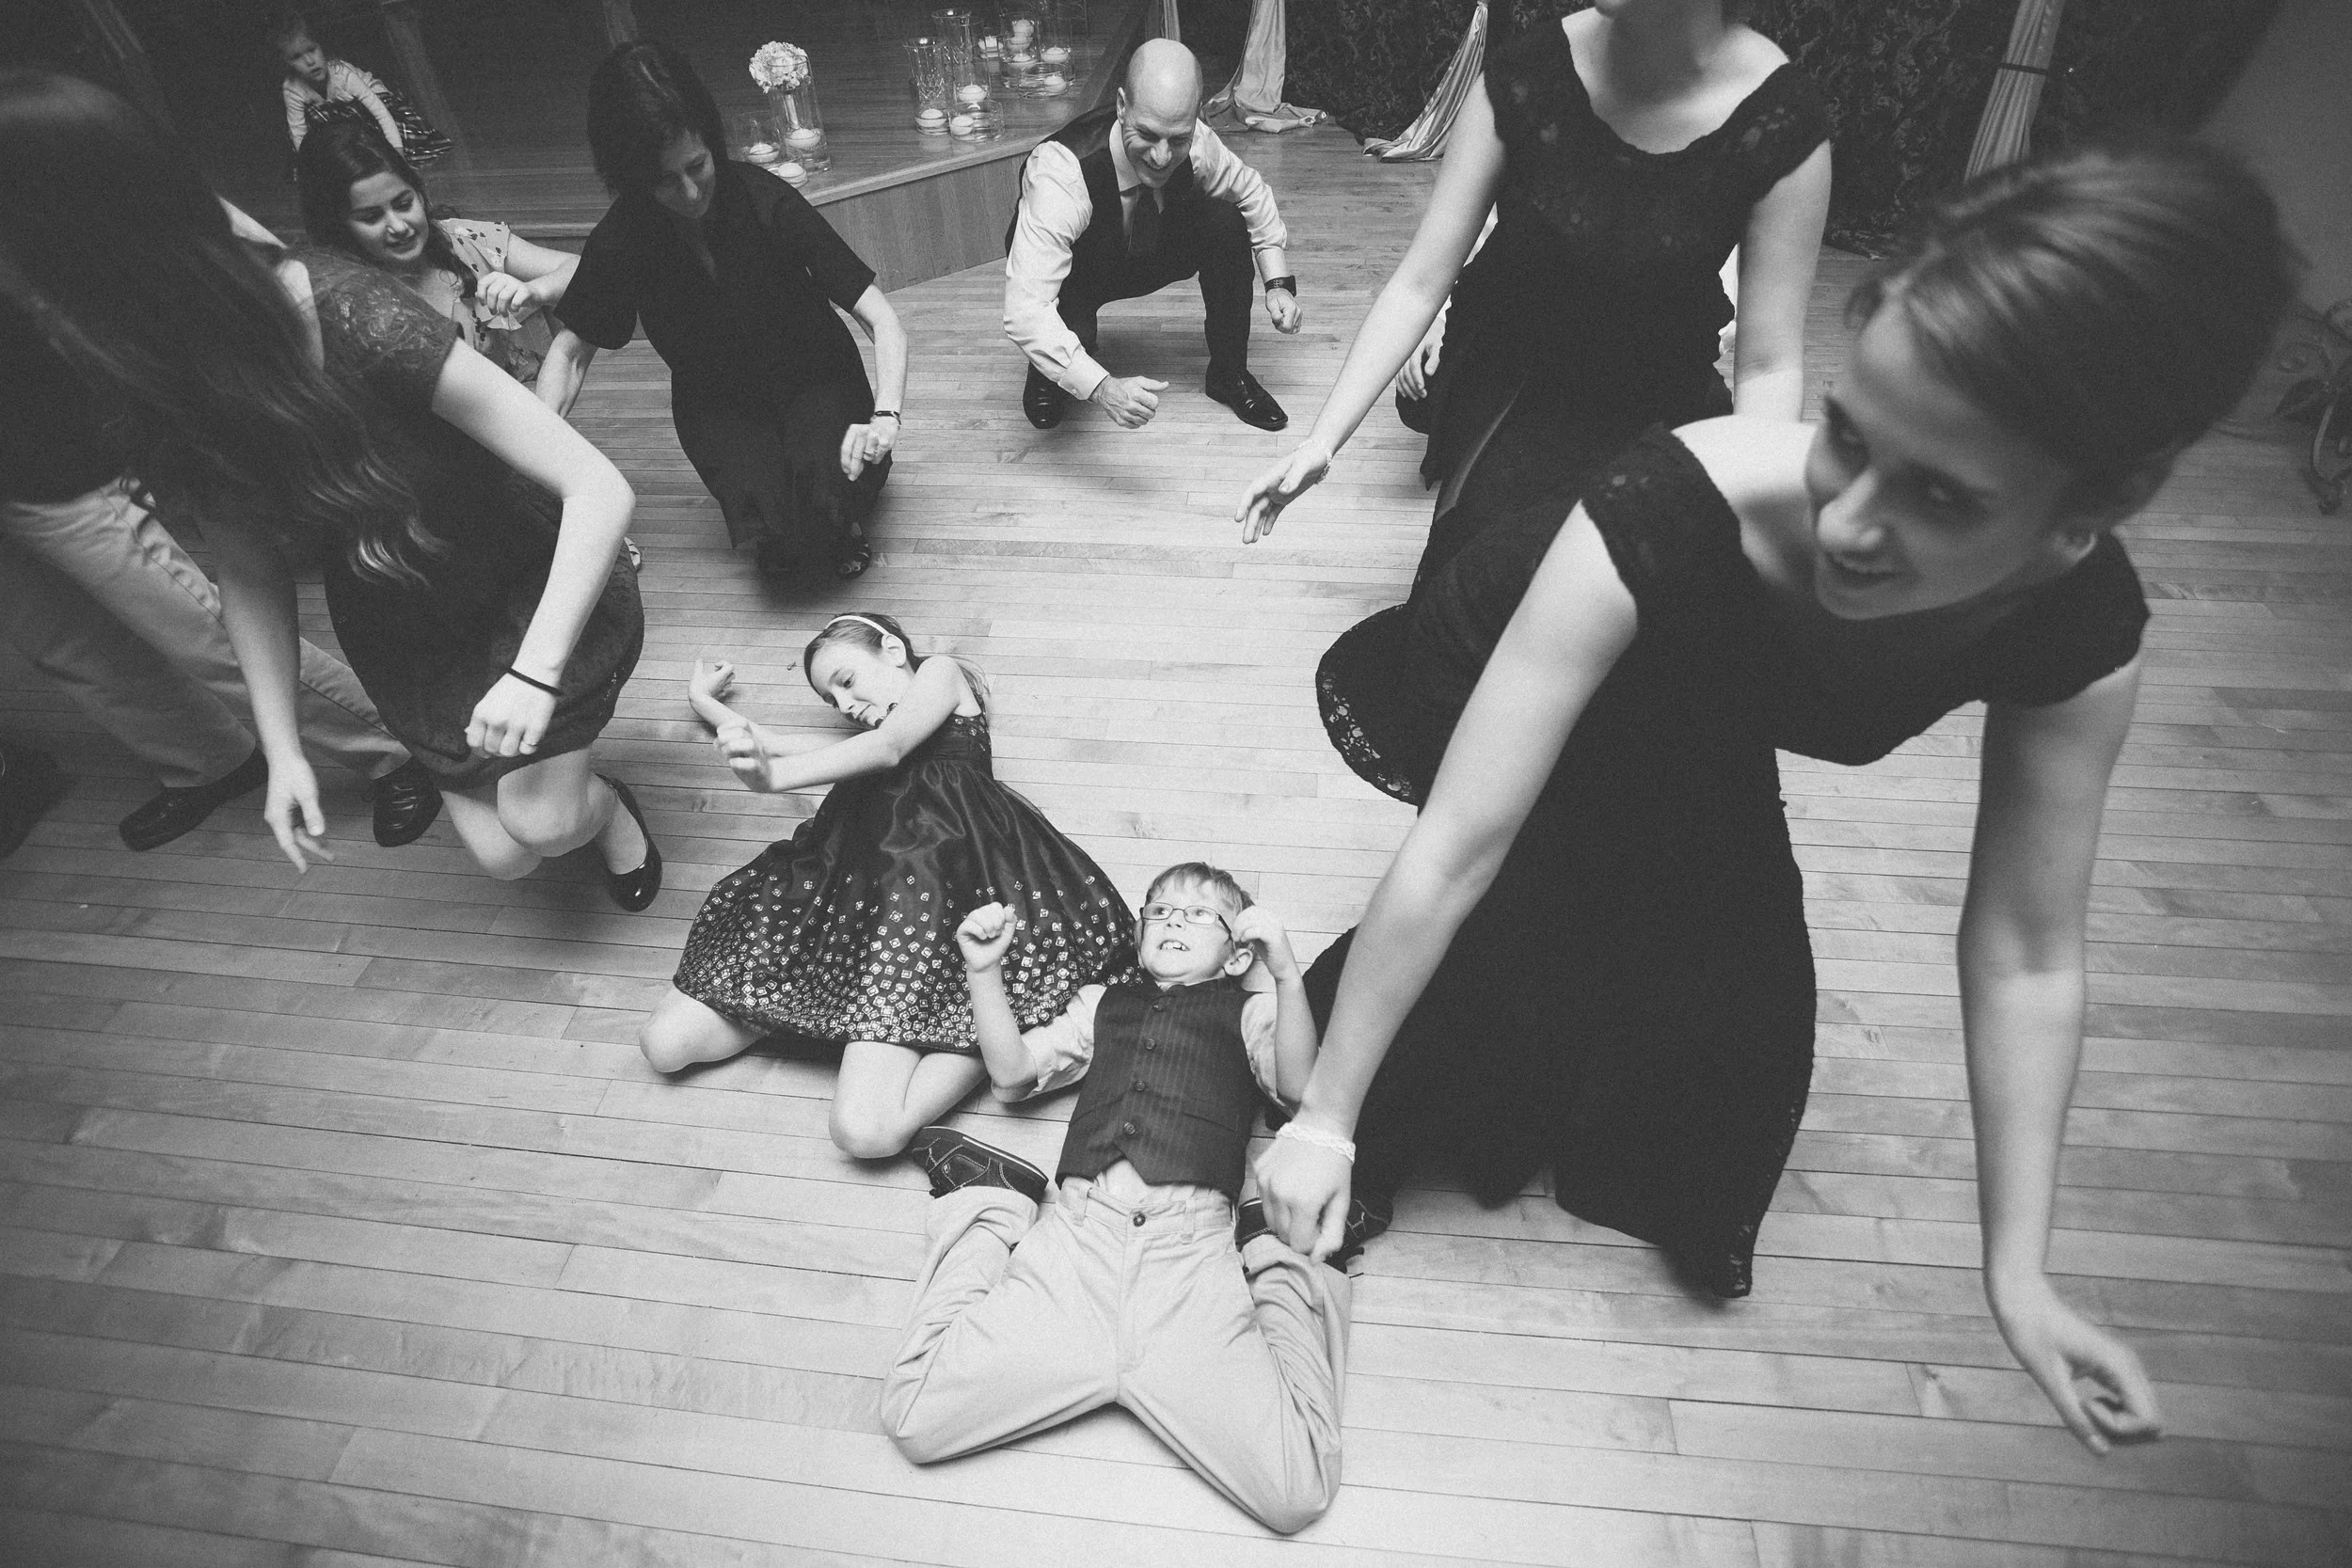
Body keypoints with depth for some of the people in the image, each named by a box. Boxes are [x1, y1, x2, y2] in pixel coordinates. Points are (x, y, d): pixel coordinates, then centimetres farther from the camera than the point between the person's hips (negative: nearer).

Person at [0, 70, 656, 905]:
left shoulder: (347, 319, -31)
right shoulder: (148, 404, -13)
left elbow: (599, 487, -33)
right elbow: (249, 572, 2)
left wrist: (536, 670, -41)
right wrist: (283, 749, -4)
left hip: (527, 582, -4)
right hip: (394, 621, 5)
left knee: (542, 824, -10)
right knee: (502, 854, 3)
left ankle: (605, 807, 26)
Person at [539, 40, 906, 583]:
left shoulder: (765, 201, -20)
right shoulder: (622, 239, -13)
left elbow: (881, 319, -22)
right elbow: (570, 352, 1)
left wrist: (886, 416, -40)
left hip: (813, 380, -1)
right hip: (717, 405, 2)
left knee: (827, 510, -31)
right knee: (776, 538, -25)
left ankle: (842, 517, 5)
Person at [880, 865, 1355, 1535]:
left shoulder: (1250, 1012, 23)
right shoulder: (1103, 1003, 31)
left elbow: (1298, 1083, 4)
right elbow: (1013, 1071, 25)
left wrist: (1287, 974, -9)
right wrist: (984, 972, 13)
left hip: (1194, 1247, -2)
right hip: (1077, 1227, 3)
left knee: (1295, 1494, -19)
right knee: (911, 1419, -11)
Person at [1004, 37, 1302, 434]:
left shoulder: (1196, 145, -25)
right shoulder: (1059, 173, -40)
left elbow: (1250, 190, -2)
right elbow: (1024, 311, -46)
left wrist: (1279, 282, -14)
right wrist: (1103, 387, -59)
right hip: (1069, 275, -4)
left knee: (1226, 222, -21)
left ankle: (1229, 374, 0)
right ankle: (1047, 371, 5)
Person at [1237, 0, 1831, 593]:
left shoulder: (1782, 123, -23)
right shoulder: (1524, 78, -21)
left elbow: (1768, 364, -17)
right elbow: (1419, 283, -17)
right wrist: (1323, 441, -24)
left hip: (1654, 410, 0)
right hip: (1504, 383, 0)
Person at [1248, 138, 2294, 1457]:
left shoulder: (2080, 623, -27)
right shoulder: (1671, 517, -42)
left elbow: (2026, 958, -16)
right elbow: (1454, 851, -39)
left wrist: (2019, 1275, -15)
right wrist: (1325, 1120, -31)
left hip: (1692, 749, 3)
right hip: (1492, 693, -3)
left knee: (1740, 1000, -9)